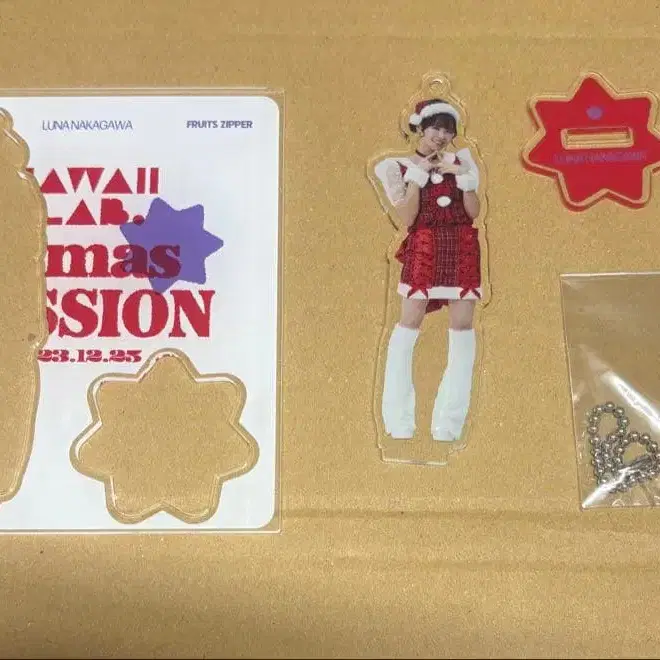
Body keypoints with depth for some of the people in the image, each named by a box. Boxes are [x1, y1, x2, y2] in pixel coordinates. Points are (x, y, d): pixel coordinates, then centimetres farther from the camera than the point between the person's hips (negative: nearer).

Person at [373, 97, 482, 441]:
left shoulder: (458, 161, 13)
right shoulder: (400, 167, 4)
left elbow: (474, 212, 6)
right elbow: (406, 218, -7)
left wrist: (462, 176, -4)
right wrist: (417, 175, -9)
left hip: (462, 248, 3)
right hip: (424, 249, -3)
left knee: (462, 325, 0)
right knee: (409, 322, -8)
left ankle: (449, 422, 9)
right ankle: (398, 420, 4)